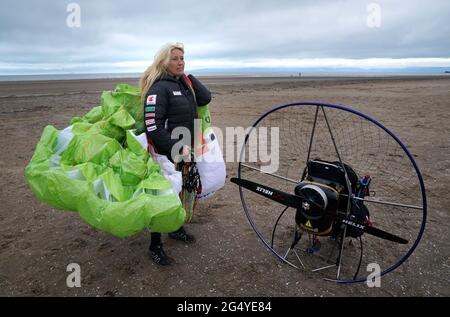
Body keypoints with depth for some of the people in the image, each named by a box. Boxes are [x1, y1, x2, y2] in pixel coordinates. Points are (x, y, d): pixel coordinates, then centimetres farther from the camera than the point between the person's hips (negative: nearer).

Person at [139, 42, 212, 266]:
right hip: (166, 154, -8)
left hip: (185, 151, 8)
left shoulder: (184, 83, 10)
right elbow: (153, 126, -22)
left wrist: (188, 77, -2)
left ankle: (176, 228, 43)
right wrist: (176, 147, -23)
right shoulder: (159, 88, -15)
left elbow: (205, 98, -3)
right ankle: (155, 246, 18)